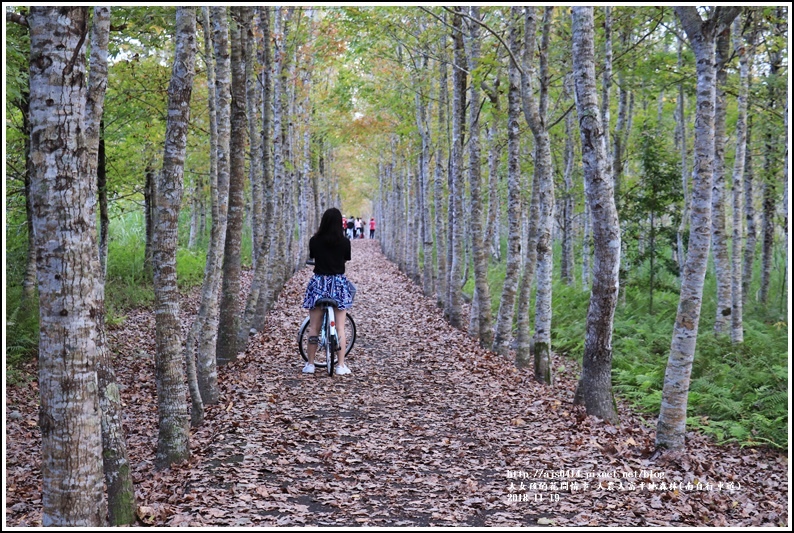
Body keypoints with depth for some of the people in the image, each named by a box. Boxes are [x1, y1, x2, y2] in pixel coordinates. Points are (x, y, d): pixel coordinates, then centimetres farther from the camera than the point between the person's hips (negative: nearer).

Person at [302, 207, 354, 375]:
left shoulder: (314, 241, -5)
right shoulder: (344, 242, -5)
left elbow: (312, 257, 9)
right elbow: (345, 260, 8)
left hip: (318, 283, 0)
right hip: (339, 283, 0)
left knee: (314, 326, 7)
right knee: (340, 326, 5)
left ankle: (310, 364, 10)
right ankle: (341, 365, 5)